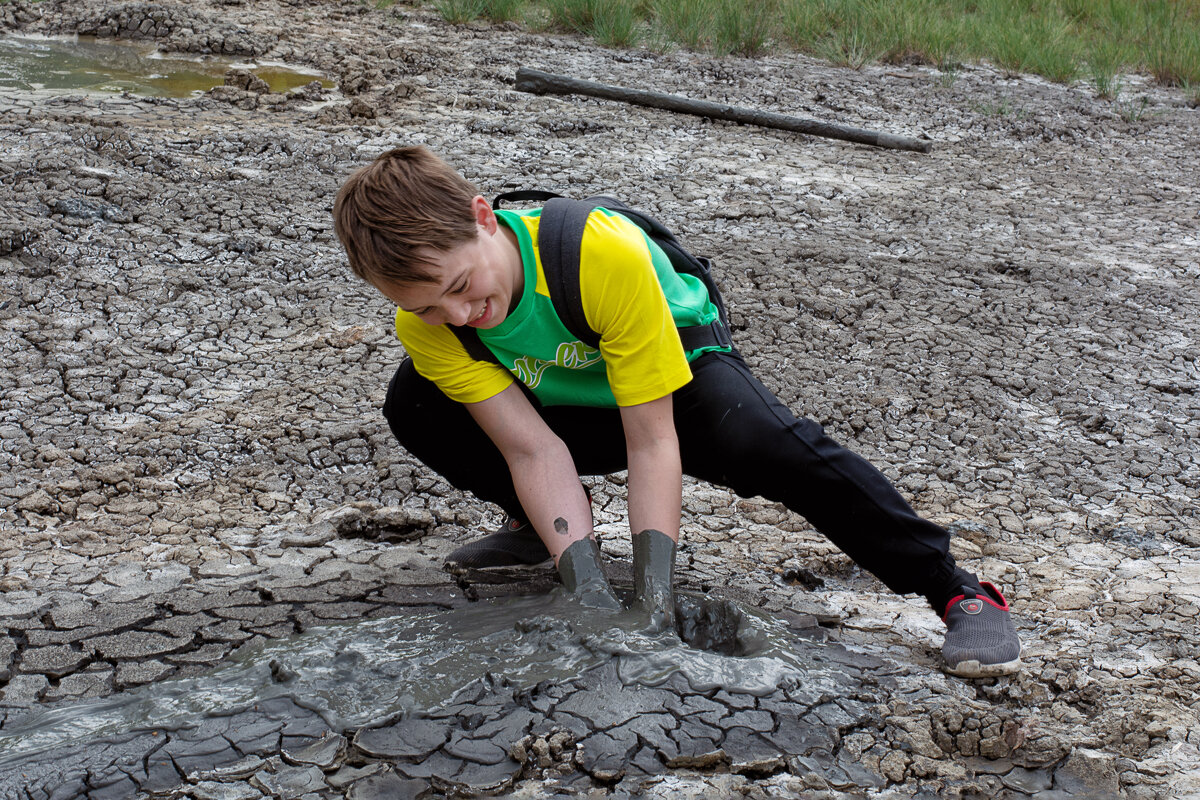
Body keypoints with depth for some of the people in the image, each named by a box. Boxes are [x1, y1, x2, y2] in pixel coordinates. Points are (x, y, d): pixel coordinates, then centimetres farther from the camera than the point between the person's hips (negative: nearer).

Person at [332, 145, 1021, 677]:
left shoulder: (603, 252, -37)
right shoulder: (425, 324, -24)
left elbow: (651, 441, -33)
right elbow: (532, 449, -26)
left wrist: (655, 592, -39)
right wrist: (588, 588, -37)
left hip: (678, 383, -4)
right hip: (565, 407, 4)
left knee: (766, 442, -37)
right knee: (415, 405, -19)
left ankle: (959, 591, -23)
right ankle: (540, 523, 7)